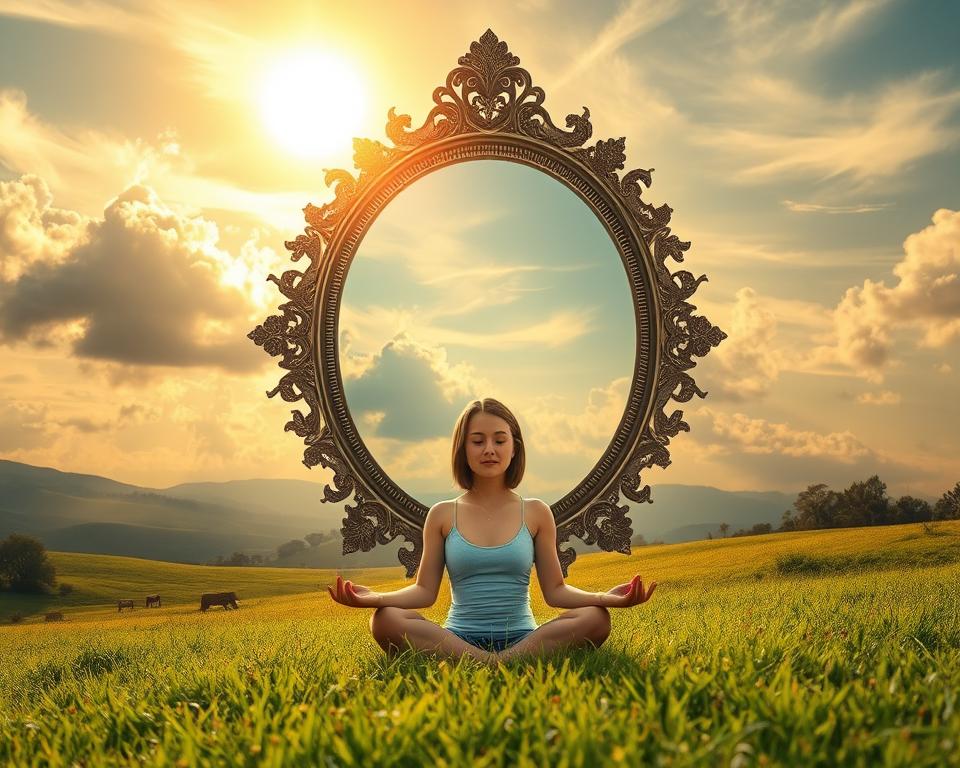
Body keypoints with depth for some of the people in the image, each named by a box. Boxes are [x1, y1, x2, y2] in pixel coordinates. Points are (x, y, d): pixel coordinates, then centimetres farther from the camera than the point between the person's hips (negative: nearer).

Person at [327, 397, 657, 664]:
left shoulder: (536, 513, 8)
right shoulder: (442, 515, 8)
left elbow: (555, 590, 5)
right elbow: (425, 590, 4)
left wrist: (607, 597, -13)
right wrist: (374, 597, -15)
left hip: (522, 639, 1)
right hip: (456, 640, 0)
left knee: (597, 618, -27)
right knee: (385, 621, -30)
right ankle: (511, 667, -33)